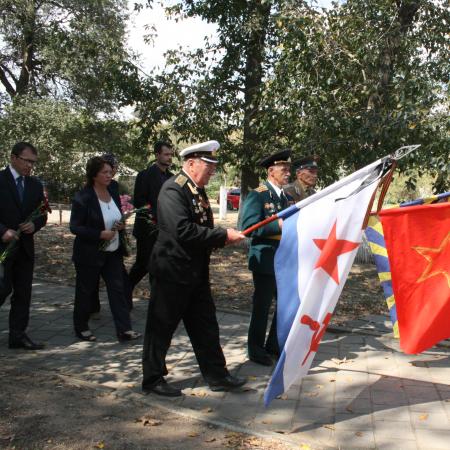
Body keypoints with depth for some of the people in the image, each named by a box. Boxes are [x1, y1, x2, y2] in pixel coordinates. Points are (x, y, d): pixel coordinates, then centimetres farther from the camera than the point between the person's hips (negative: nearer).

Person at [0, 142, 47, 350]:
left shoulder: (35, 185, 9)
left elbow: (42, 215, 13)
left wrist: (34, 225, -7)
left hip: (25, 246, 5)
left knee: (23, 292, 7)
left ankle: (18, 335, 15)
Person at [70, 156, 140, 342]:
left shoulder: (114, 195, 7)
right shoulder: (83, 197, -13)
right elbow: (75, 227, -15)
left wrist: (120, 226, -4)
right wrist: (100, 234, -24)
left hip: (113, 252, 6)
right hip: (89, 254, -5)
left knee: (118, 289, 1)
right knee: (85, 291, 9)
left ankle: (124, 329, 3)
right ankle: (81, 328, 26)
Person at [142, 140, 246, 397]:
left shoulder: (199, 191, 11)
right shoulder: (173, 189, -18)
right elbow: (182, 230, -29)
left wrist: (223, 238, 1)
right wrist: (223, 236, -23)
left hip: (197, 272, 9)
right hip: (172, 272, -9)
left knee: (205, 326, 14)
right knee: (162, 327, 6)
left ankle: (217, 376, 25)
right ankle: (153, 379, 22)